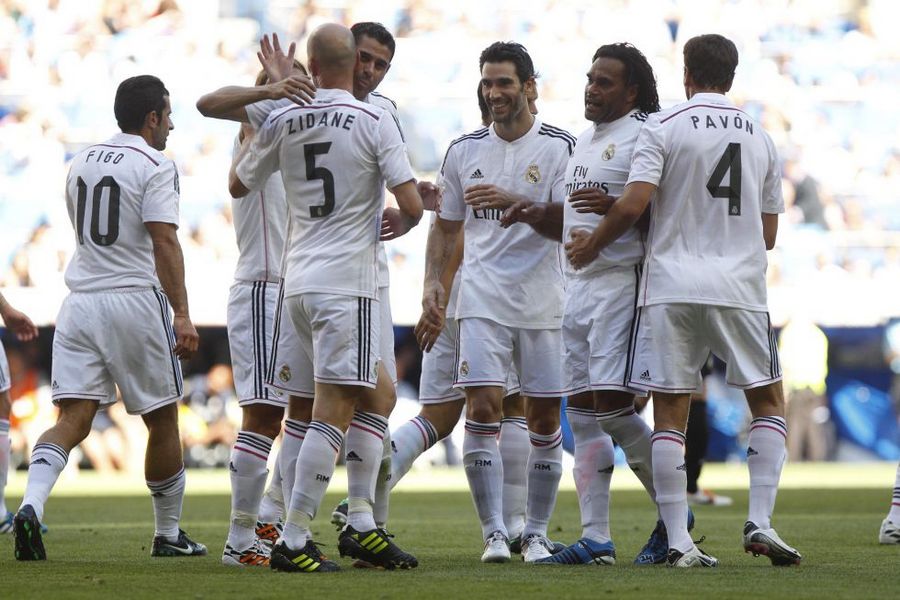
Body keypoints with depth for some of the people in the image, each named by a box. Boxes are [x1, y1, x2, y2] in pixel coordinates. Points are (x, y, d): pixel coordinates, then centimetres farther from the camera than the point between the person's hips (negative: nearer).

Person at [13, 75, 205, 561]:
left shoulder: (82, 162, 14)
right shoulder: (155, 168, -7)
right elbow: (164, 243, -16)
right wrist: (182, 314, -18)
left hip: (80, 300, 5)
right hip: (135, 299, -5)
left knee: (73, 419, -2)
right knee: (162, 420, 10)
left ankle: (32, 504, -27)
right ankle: (168, 534, 19)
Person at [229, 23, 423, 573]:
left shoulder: (282, 122, 4)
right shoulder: (375, 123, -8)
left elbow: (238, 185, 21)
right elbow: (412, 206, -11)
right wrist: (390, 230, 13)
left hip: (299, 281, 6)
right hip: (346, 283, -6)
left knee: (376, 396, 19)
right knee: (333, 412, -7)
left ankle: (361, 524, 14)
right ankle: (294, 542, -12)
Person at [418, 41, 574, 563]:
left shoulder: (561, 148, -2)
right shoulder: (464, 151, 9)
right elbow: (446, 228, 17)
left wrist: (515, 203, -26)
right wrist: (434, 284, 4)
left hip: (544, 301, -2)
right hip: (483, 299, 2)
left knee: (545, 420, 3)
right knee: (483, 409, -11)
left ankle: (537, 534, 14)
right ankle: (495, 533, -8)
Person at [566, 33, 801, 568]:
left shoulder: (663, 127, -1)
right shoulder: (760, 138, 11)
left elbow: (633, 206, -10)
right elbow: (769, 234, 15)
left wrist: (591, 246, 6)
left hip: (671, 288, -2)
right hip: (740, 288, 2)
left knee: (670, 415, 2)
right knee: (769, 402, 14)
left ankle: (678, 540, -4)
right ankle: (760, 523, 0)